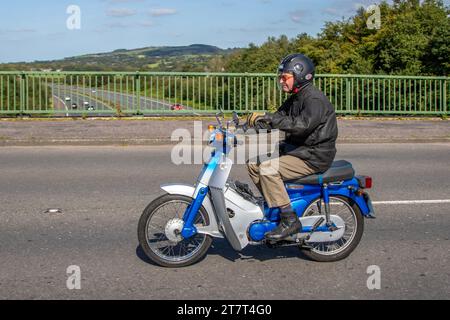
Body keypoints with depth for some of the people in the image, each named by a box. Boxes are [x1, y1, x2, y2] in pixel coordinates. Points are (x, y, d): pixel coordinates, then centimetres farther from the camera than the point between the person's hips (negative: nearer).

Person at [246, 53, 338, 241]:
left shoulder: (315, 100, -16)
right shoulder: (295, 99, 16)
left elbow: (302, 125, -32)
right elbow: (277, 119, 11)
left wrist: (270, 118, -32)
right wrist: (257, 124, -8)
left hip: (314, 157, -10)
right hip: (296, 148, 10)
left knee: (268, 169, -25)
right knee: (253, 162, 3)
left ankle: (290, 220, -19)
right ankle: (273, 204, 12)